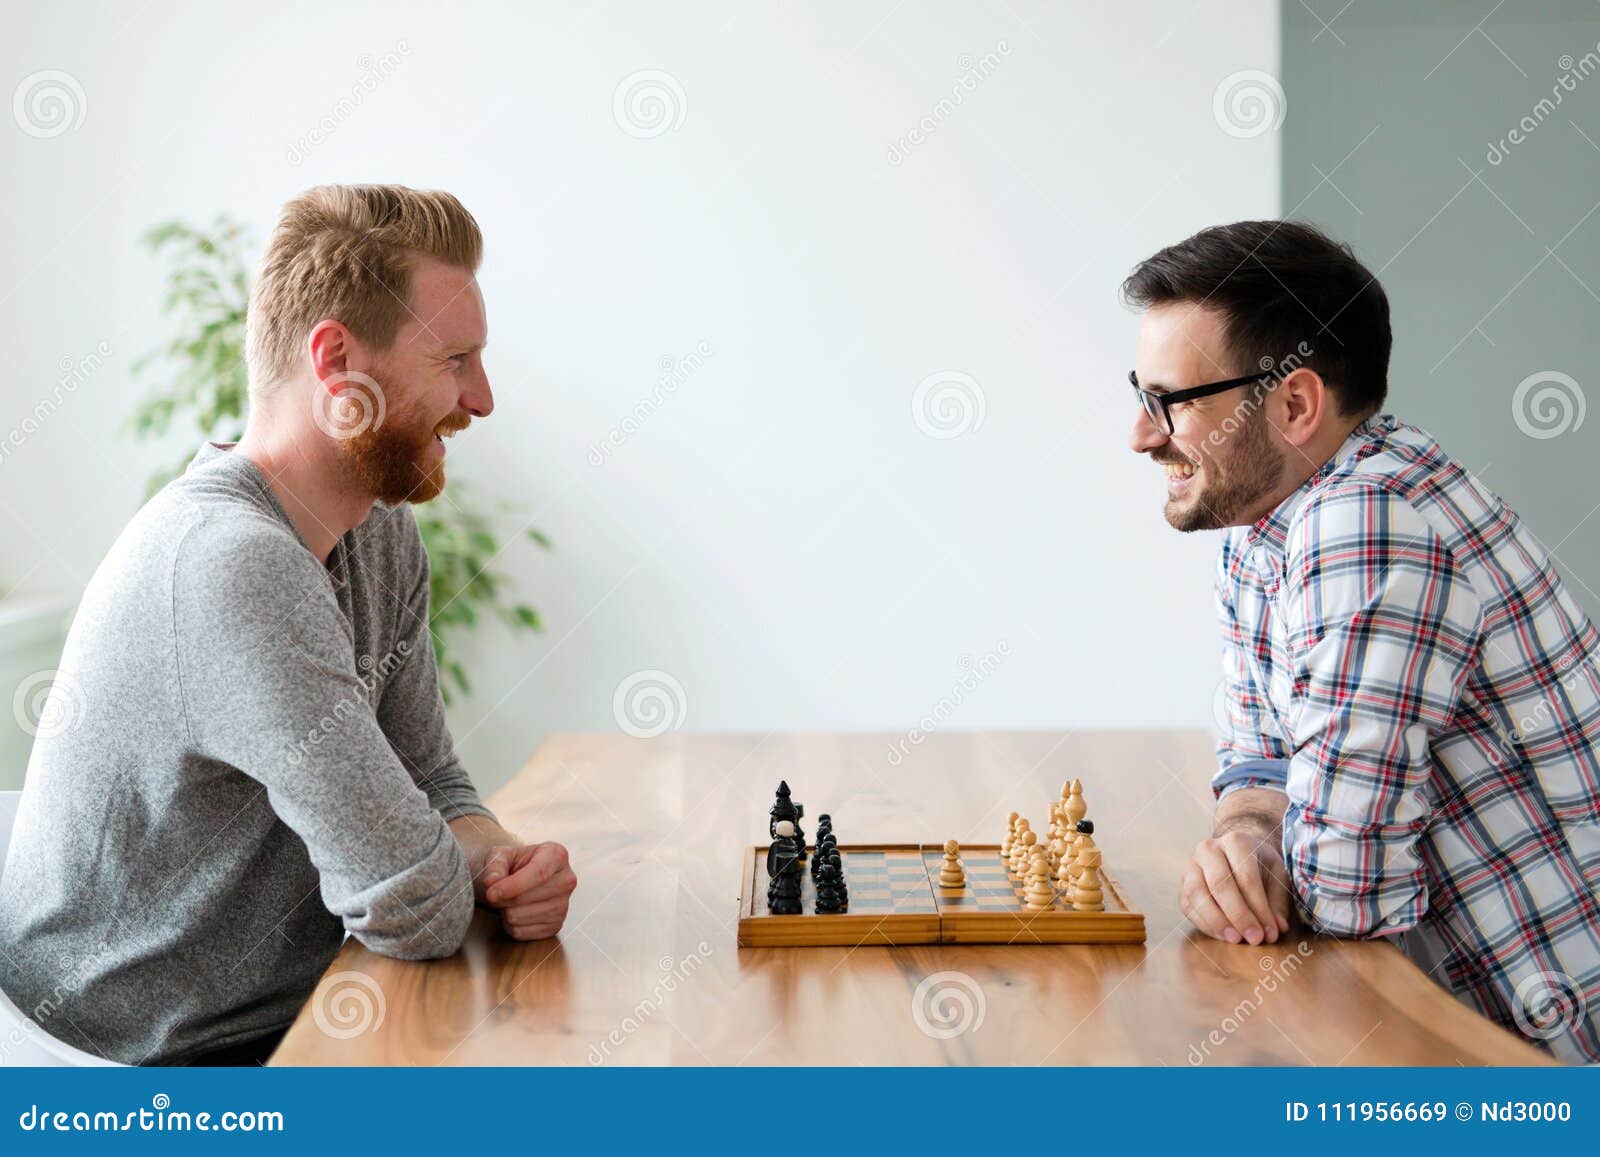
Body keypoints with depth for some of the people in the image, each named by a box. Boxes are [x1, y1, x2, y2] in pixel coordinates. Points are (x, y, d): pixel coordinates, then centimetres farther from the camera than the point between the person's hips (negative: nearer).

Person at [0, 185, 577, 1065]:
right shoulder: (234, 562, -27)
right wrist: (477, 879, -5)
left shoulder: (383, 537, 2)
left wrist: (497, 856, -12)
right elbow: (416, 910, -27)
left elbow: (432, 785, 9)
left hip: (289, 1018, 8)